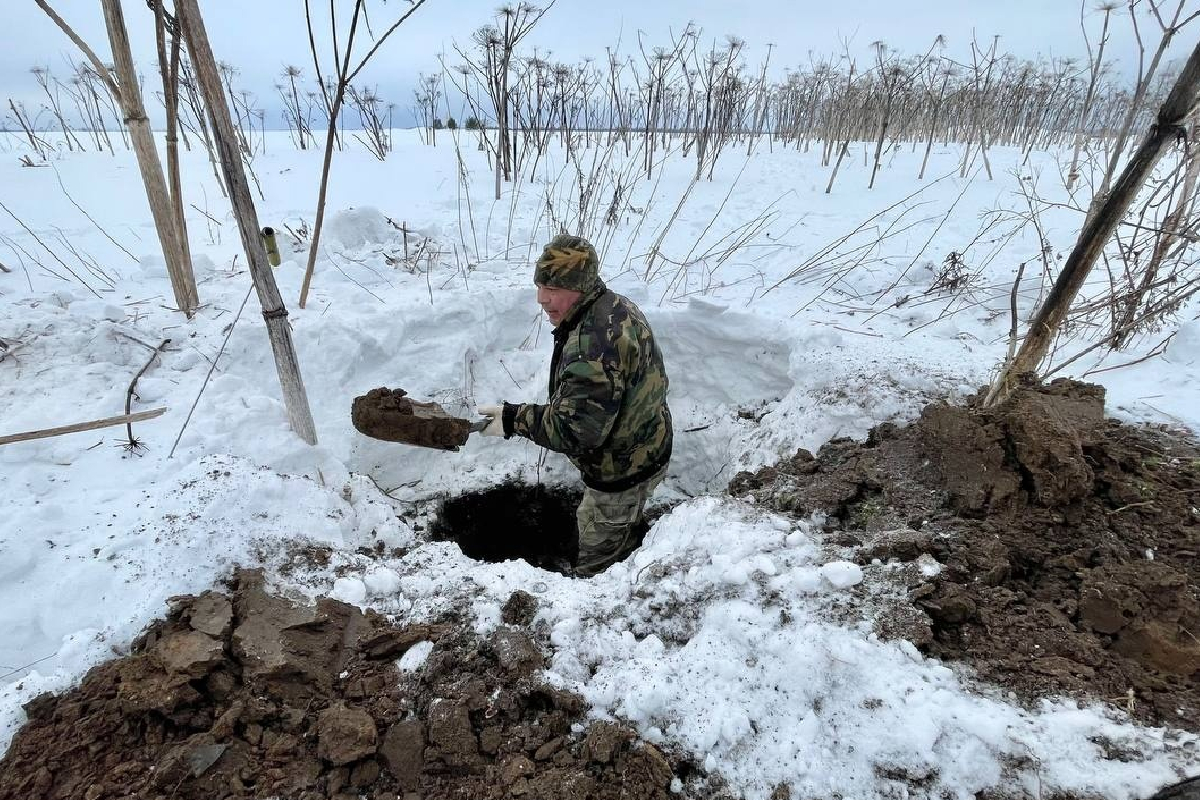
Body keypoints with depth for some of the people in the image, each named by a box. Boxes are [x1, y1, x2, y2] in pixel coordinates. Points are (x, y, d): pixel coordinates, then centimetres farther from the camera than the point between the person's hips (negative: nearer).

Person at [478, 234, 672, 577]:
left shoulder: (592, 345, -36)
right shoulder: (618, 306, -3)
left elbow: (576, 430, -36)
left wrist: (515, 419, -24)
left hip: (621, 475, -10)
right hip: (646, 452, 10)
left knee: (598, 565, 14)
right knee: (625, 537, 33)